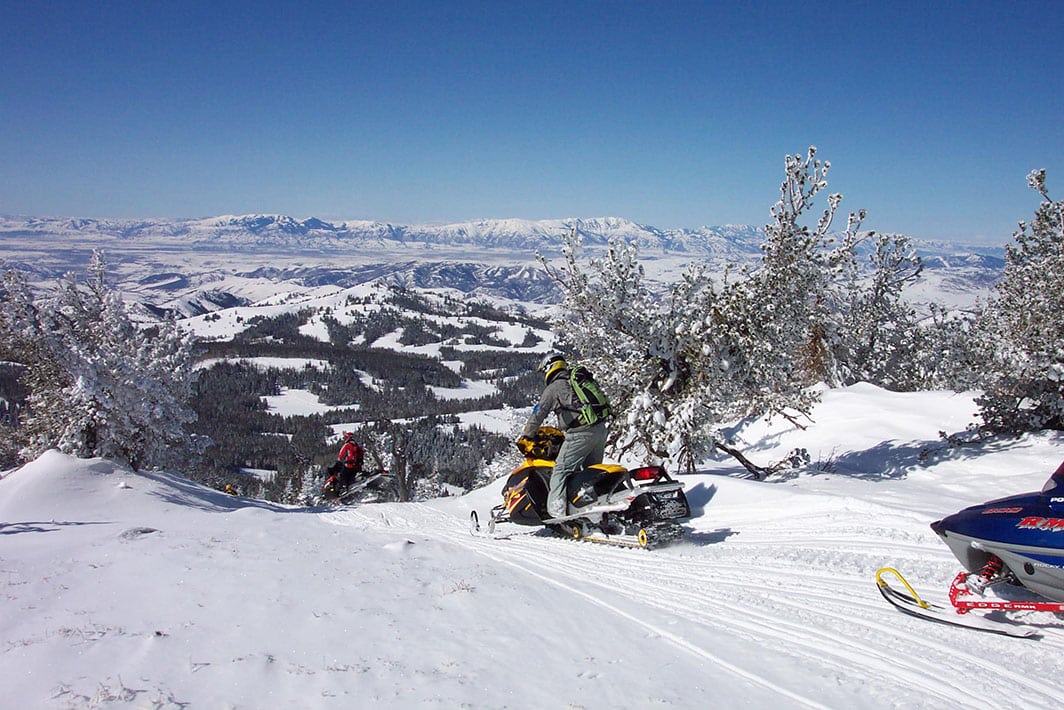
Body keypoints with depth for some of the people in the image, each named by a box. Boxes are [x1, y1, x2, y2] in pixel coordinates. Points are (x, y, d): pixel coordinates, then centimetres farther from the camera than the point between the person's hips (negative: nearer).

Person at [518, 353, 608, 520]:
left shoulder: (553, 389, 0)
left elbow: (538, 414, 0)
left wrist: (525, 435, 12)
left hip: (580, 433, -8)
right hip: (600, 430, 8)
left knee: (560, 471, -6)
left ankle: (557, 509, -15)